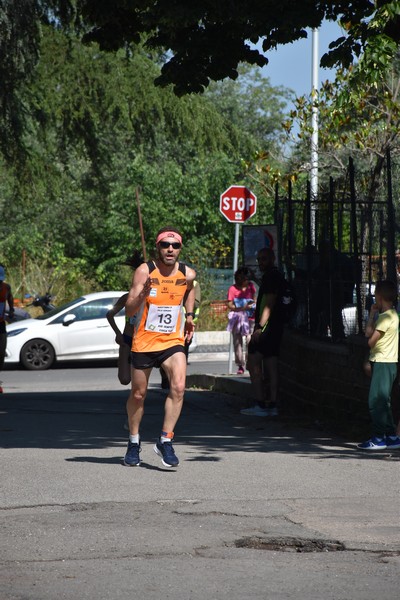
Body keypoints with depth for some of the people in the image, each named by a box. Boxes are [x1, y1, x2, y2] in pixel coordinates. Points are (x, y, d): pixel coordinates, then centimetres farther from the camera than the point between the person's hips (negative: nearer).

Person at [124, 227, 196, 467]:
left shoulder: (188, 274, -3)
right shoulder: (145, 271, -12)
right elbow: (129, 311, -16)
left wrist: (189, 316, 17)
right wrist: (142, 295, -34)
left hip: (173, 340, 1)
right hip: (144, 341, -1)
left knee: (179, 387, -20)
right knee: (138, 394, 10)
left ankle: (165, 441, -12)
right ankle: (134, 442, 30)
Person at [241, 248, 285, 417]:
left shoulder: (270, 277, -12)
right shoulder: (277, 276, 20)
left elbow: (268, 304, -20)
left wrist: (260, 327, -23)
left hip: (267, 327, -10)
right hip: (276, 327, 10)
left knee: (253, 363, -10)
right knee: (270, 366, 8)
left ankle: (260, 405, -15)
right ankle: (272, 405, 6)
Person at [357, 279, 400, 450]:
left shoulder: (386, 316, -16)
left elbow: (371, 340, -16)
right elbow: (368, 333, 11)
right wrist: (372, 314, 9)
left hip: (383, 363, -10)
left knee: (376, 401, -8)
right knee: (382, 401, 13)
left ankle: (378, 438, -6)